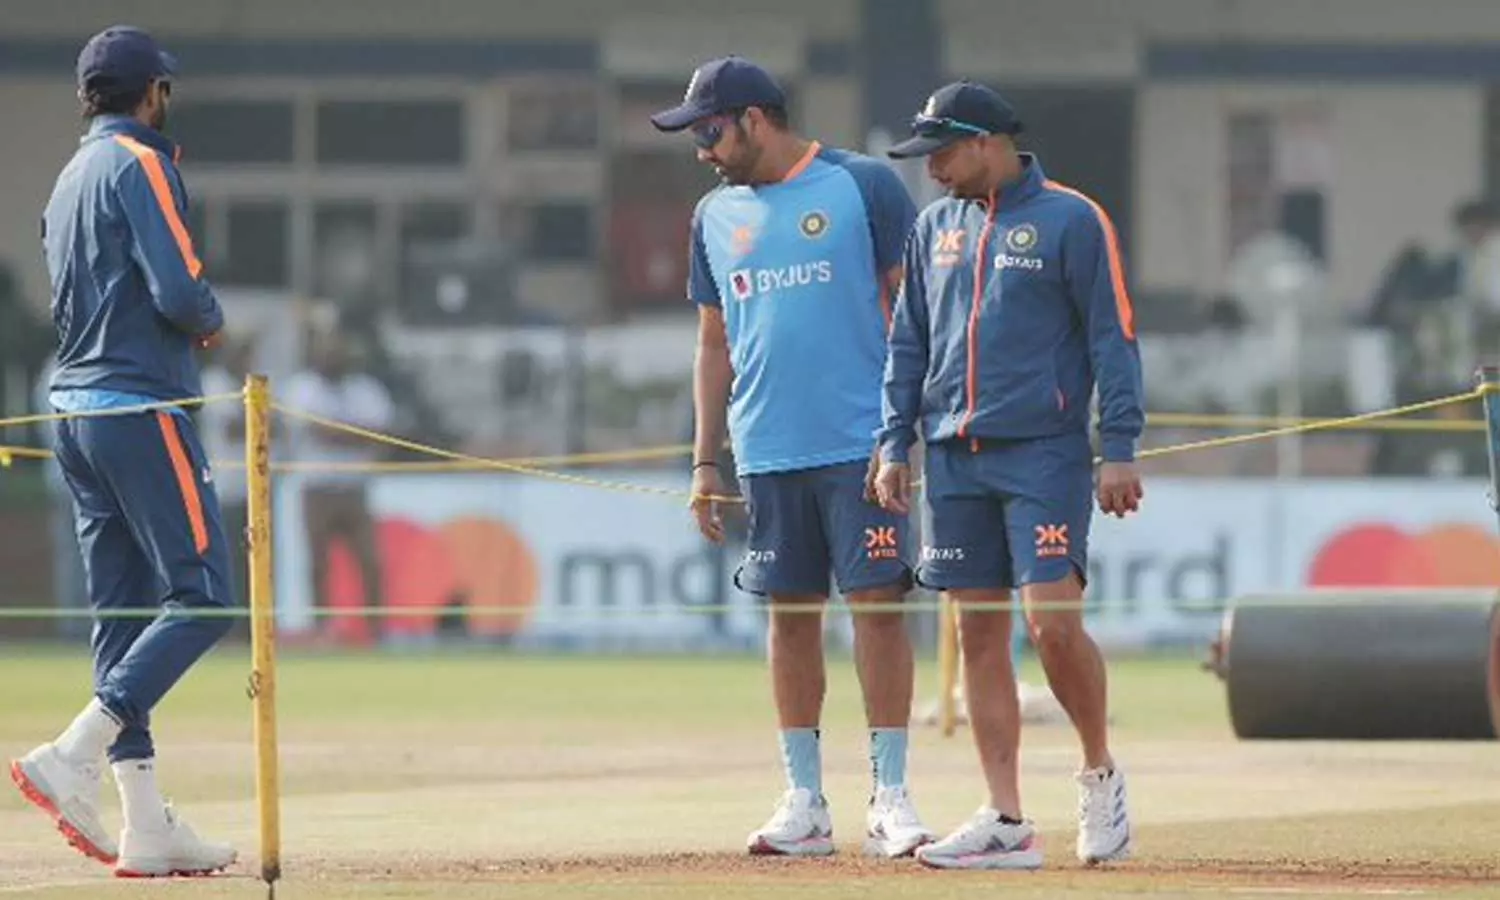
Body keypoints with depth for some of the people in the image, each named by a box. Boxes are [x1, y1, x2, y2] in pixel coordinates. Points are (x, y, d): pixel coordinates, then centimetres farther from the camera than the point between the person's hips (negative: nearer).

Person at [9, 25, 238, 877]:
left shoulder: (70, 181, 18)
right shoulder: (141, 165, -9)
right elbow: (179, 290, -19)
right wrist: (213, 317, 2)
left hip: (78, 413, 9)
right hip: (143, 408, -9)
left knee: (123, 614, 7)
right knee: (201, 596, -8)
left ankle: (147, 826, 4)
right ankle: (73, 760, -19)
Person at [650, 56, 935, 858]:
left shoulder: (863, 187, -2)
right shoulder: (716, 215, 14)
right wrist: (705, 463, 13)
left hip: (863, 445, -5)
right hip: (768, 453, 5)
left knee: (877, 603, -7)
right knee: (790, 612, 6)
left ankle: (889, 798, -3)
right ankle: (805, 802, 11)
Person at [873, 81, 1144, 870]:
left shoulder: (1070, 220, -4)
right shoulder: (935, 228, 14)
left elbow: (1114, 339, -6)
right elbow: (908, 344, 18)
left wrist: (1119, 451, -11)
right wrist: (894, 445, 9)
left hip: (1044, 451, -6)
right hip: (955, 455, 6)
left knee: (1054, 620, -15)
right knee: (979, 635, 3)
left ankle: (1100, 773, 9)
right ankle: (1006, 824, 5)